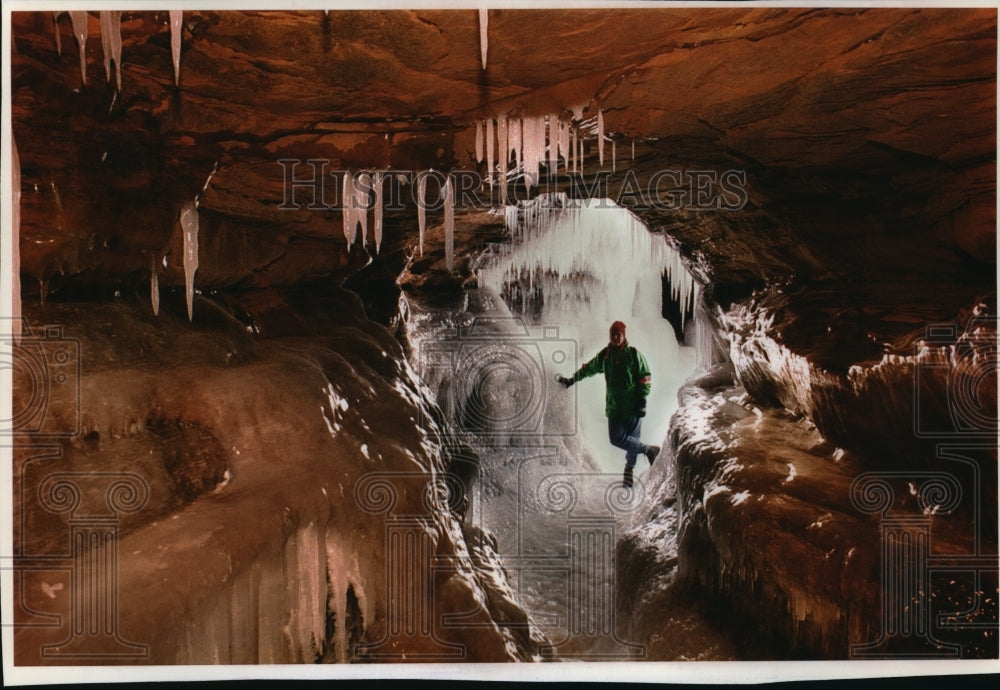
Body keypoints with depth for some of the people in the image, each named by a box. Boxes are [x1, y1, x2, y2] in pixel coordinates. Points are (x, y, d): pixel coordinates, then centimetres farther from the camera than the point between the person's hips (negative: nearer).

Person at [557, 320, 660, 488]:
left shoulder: (633, 354, -2)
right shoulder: (604, 355, 8)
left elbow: (646, 377, -1)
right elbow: (589, 368, 22)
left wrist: (643, 400, -7)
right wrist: (571, 380, 24)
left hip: (633, 405, -3)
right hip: (614, 405, 3)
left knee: (631, 439, -1)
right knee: (616, 438, -4)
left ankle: (629, 469, 13)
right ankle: (648, 450, 12)